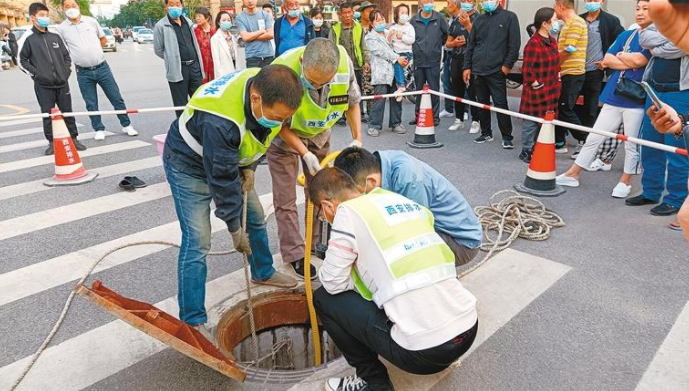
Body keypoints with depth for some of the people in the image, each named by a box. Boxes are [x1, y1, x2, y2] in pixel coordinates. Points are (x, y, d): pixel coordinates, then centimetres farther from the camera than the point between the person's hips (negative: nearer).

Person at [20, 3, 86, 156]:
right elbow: (22, 60, 2)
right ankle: (52, 142, 12)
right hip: (43, 86, -3)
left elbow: (66, 55, 16)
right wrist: (35, 73, -7)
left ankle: (74, 139, 15)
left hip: (62, 83, 3)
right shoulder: (28, 39, -2)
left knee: (67, 112, 6)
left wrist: (67, 70, 5)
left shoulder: (55, 37, 9)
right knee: (48, 114, 2)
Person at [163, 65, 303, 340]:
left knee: (255, 217, 14)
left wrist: (249, 167, -10)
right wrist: (234, 228, -22)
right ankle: (192, 321, 3)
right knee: (197, 242, -10)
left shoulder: (267, 89, -20)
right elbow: (221, 178, -32)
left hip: (230, 158, 7)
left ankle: (263, 273, 39)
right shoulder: (219, 121, -42)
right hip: (191, 164, -7)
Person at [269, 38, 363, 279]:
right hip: (283, 134, -3)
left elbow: (352, 102, -6)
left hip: (319, 134, 4)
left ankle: (318, 243, 29)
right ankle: (294, 254, 12)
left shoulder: (345, 63, -27)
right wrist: (305, 154, -26)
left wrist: (357, 139, -15)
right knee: (285, 199, -1)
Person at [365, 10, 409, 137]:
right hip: (380, 73, -6)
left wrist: (401, 59, 4)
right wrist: (397, 58, -15)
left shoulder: (389, 34, 21)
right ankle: (374, 125, -1)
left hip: (393, 71, 6)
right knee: (379, 99, -9)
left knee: (396, 98, 7)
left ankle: (396, 123, 18)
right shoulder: (370, 37, 1)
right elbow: (382, 52, -10)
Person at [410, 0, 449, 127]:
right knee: (419, 90, 10)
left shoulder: (439, 18, 0)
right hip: (418, 60, 2)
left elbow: (447, 34, 10)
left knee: (434, 90, 0)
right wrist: (415, 48, 10)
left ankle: (435, 117, 8)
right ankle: (418, 116, 19)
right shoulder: (414, 20, 3)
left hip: (434, 61, -2)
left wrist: (438, 44, 14)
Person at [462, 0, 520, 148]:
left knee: (501, 104, -6)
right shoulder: (479, 20, 15)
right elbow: (470, 45, 15)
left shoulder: (509, 17, 2)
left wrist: (508, 64, -9)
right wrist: (467, 66, 8)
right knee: (482, 104, 10)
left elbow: (514, 43, -3)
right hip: (478, 70, 5)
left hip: (497, 71, -4)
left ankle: (507, 137, 2)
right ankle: (486, 133, 22)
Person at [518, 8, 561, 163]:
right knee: (532, 122, 1)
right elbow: (526, 68, -19)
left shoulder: (552, 41, 11)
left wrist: (556, 79, 15)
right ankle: (527, 152, 12)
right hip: (537, 92, -8)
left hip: (551, 91, 8)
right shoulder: (533, 43, -17)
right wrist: (535, 84, -15)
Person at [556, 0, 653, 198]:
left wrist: (620, 55, 0)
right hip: (613, 97, 5)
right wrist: (631, 63, -8)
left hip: (636, 100, -5)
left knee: (631, 145, 6)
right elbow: (607, 60, 4)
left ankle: (625, 182, 20)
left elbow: (639, 60, -17)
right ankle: (572, 174, 15)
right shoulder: (625, 35, 13)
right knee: (593, 138, 8)